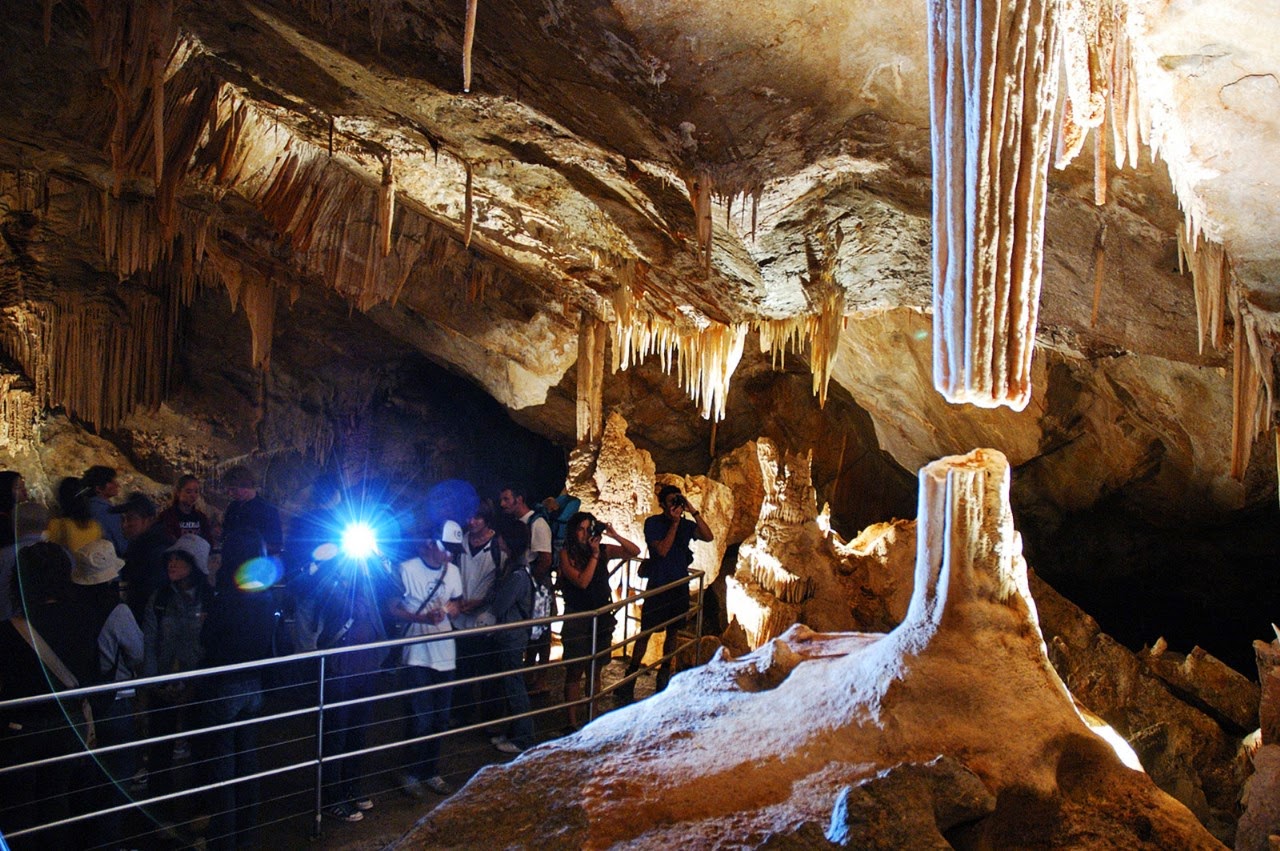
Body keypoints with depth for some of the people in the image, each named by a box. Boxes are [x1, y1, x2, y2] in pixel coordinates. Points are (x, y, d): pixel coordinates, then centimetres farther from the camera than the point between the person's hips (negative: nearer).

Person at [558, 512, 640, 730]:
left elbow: (635, 552, 0)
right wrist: (594, 555, -17)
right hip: (577, 617, -4)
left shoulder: (603, 550, 2)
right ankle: (572, 722, 5)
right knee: (575, 671, 0)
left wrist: (615, 536, -12)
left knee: (595, 670, 11)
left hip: (602, 616, 4)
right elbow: (582, 581, -18)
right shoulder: (567, 554, -8)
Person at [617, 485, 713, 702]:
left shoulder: (686, 524, 5)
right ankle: (630, 678, 3)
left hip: (680, 586, 5)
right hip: (658, 586, -4)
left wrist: (694, 512, -15)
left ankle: (665, 672, 25)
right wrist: (675, 523, -19)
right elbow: (662, 549, -17)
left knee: (673, 631, 11)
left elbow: (708, 537, -9)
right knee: (646, 632, -3)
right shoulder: (653, 523, -6)